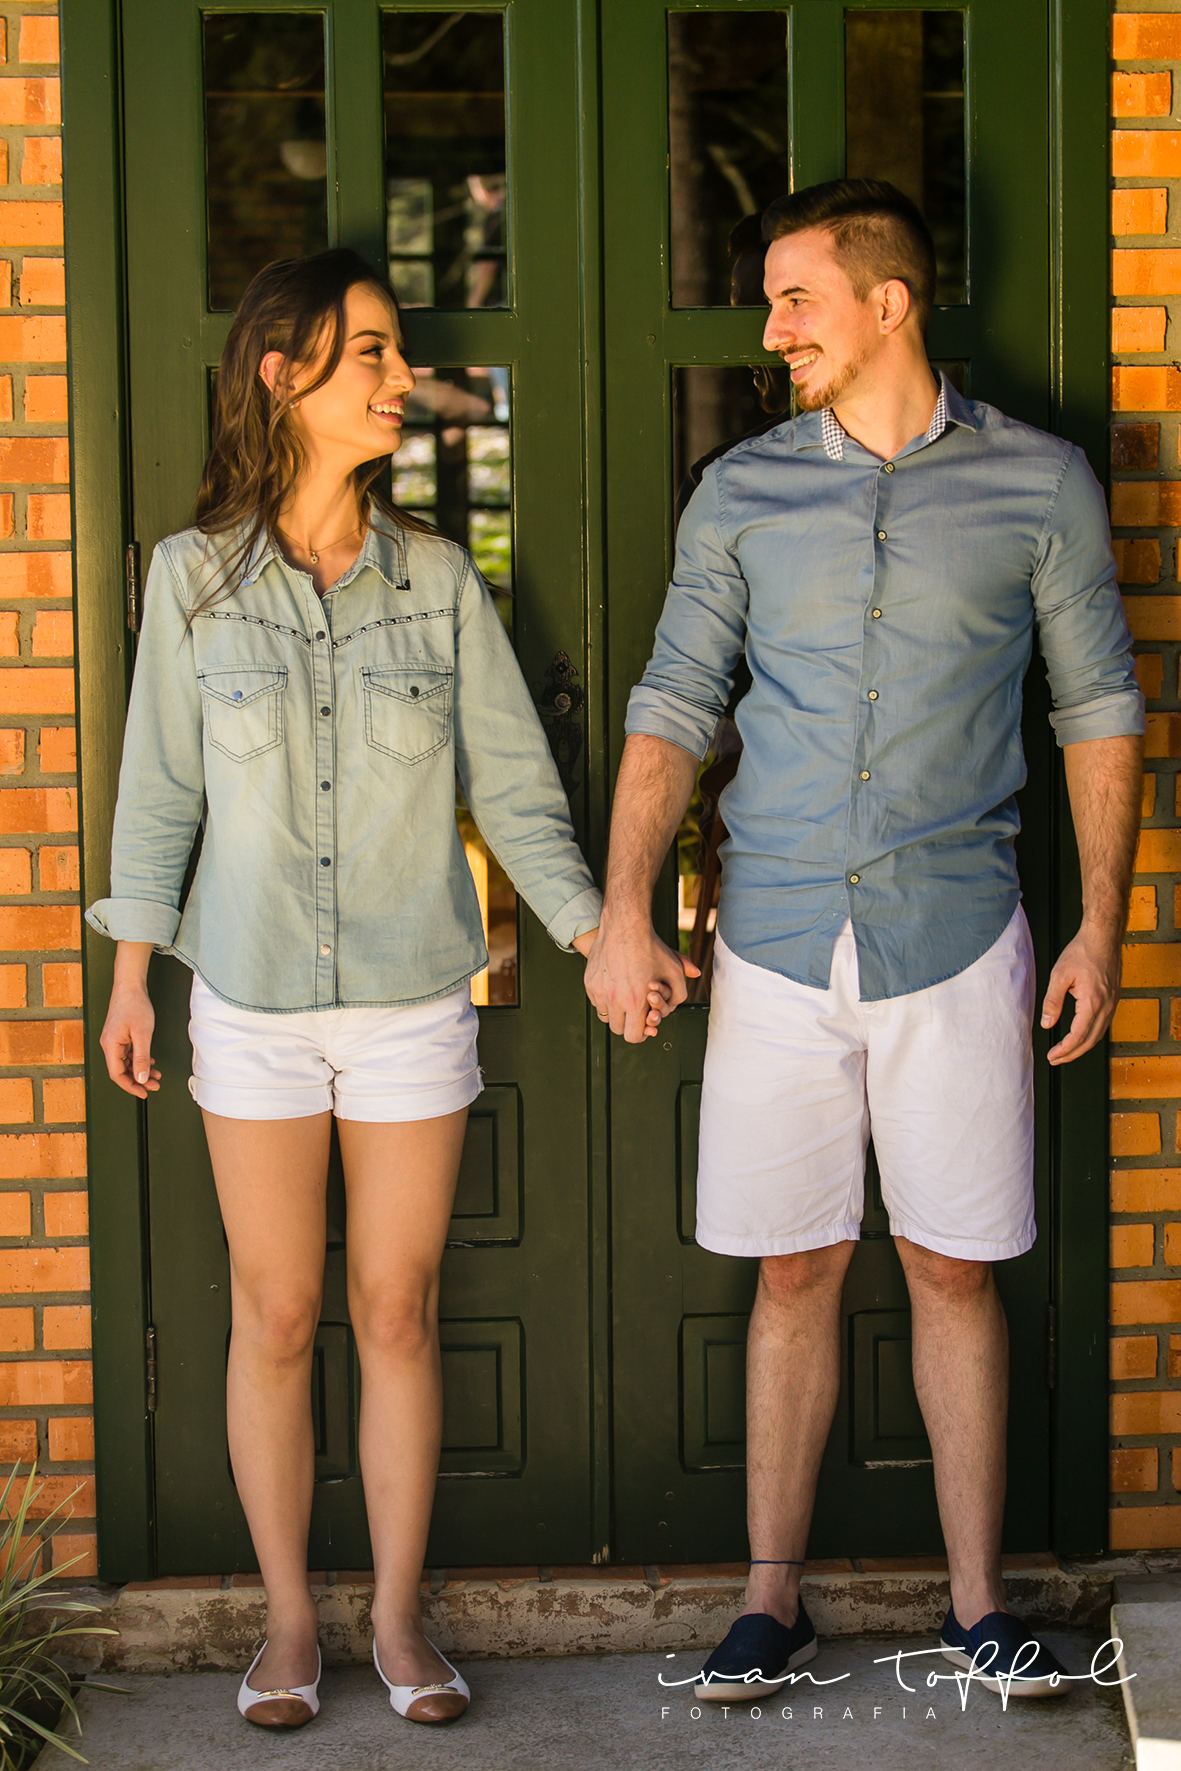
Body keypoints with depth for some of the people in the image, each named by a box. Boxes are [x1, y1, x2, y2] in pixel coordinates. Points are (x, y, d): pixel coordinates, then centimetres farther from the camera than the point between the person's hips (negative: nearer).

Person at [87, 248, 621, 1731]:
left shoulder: (438, 579, -1)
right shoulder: (193, 577, -2)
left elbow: (511, 784, 2)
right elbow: (160, 785, 5)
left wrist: (595, 931, -8)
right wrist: (133, 973, 5)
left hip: (414, 1000, 1)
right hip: (253, 1005, -1)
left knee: (399, 1313, 7)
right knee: (275, 1316, 7)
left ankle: (398, 1613, 21)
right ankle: (288, 1618, 22)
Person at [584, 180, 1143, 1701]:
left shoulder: (1038, 482, 2)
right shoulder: (742, 493, 6)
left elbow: (1099, 710, 6)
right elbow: (673, 707, 5)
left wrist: (1101, 924, 1)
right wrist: (623, 908, -6)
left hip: (954, 940, -1)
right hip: (777, 939, 1)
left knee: (954, 1272, 4)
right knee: (794, 1273, 6)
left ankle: (979, 1601, 16)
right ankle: (773, 1599, 17)